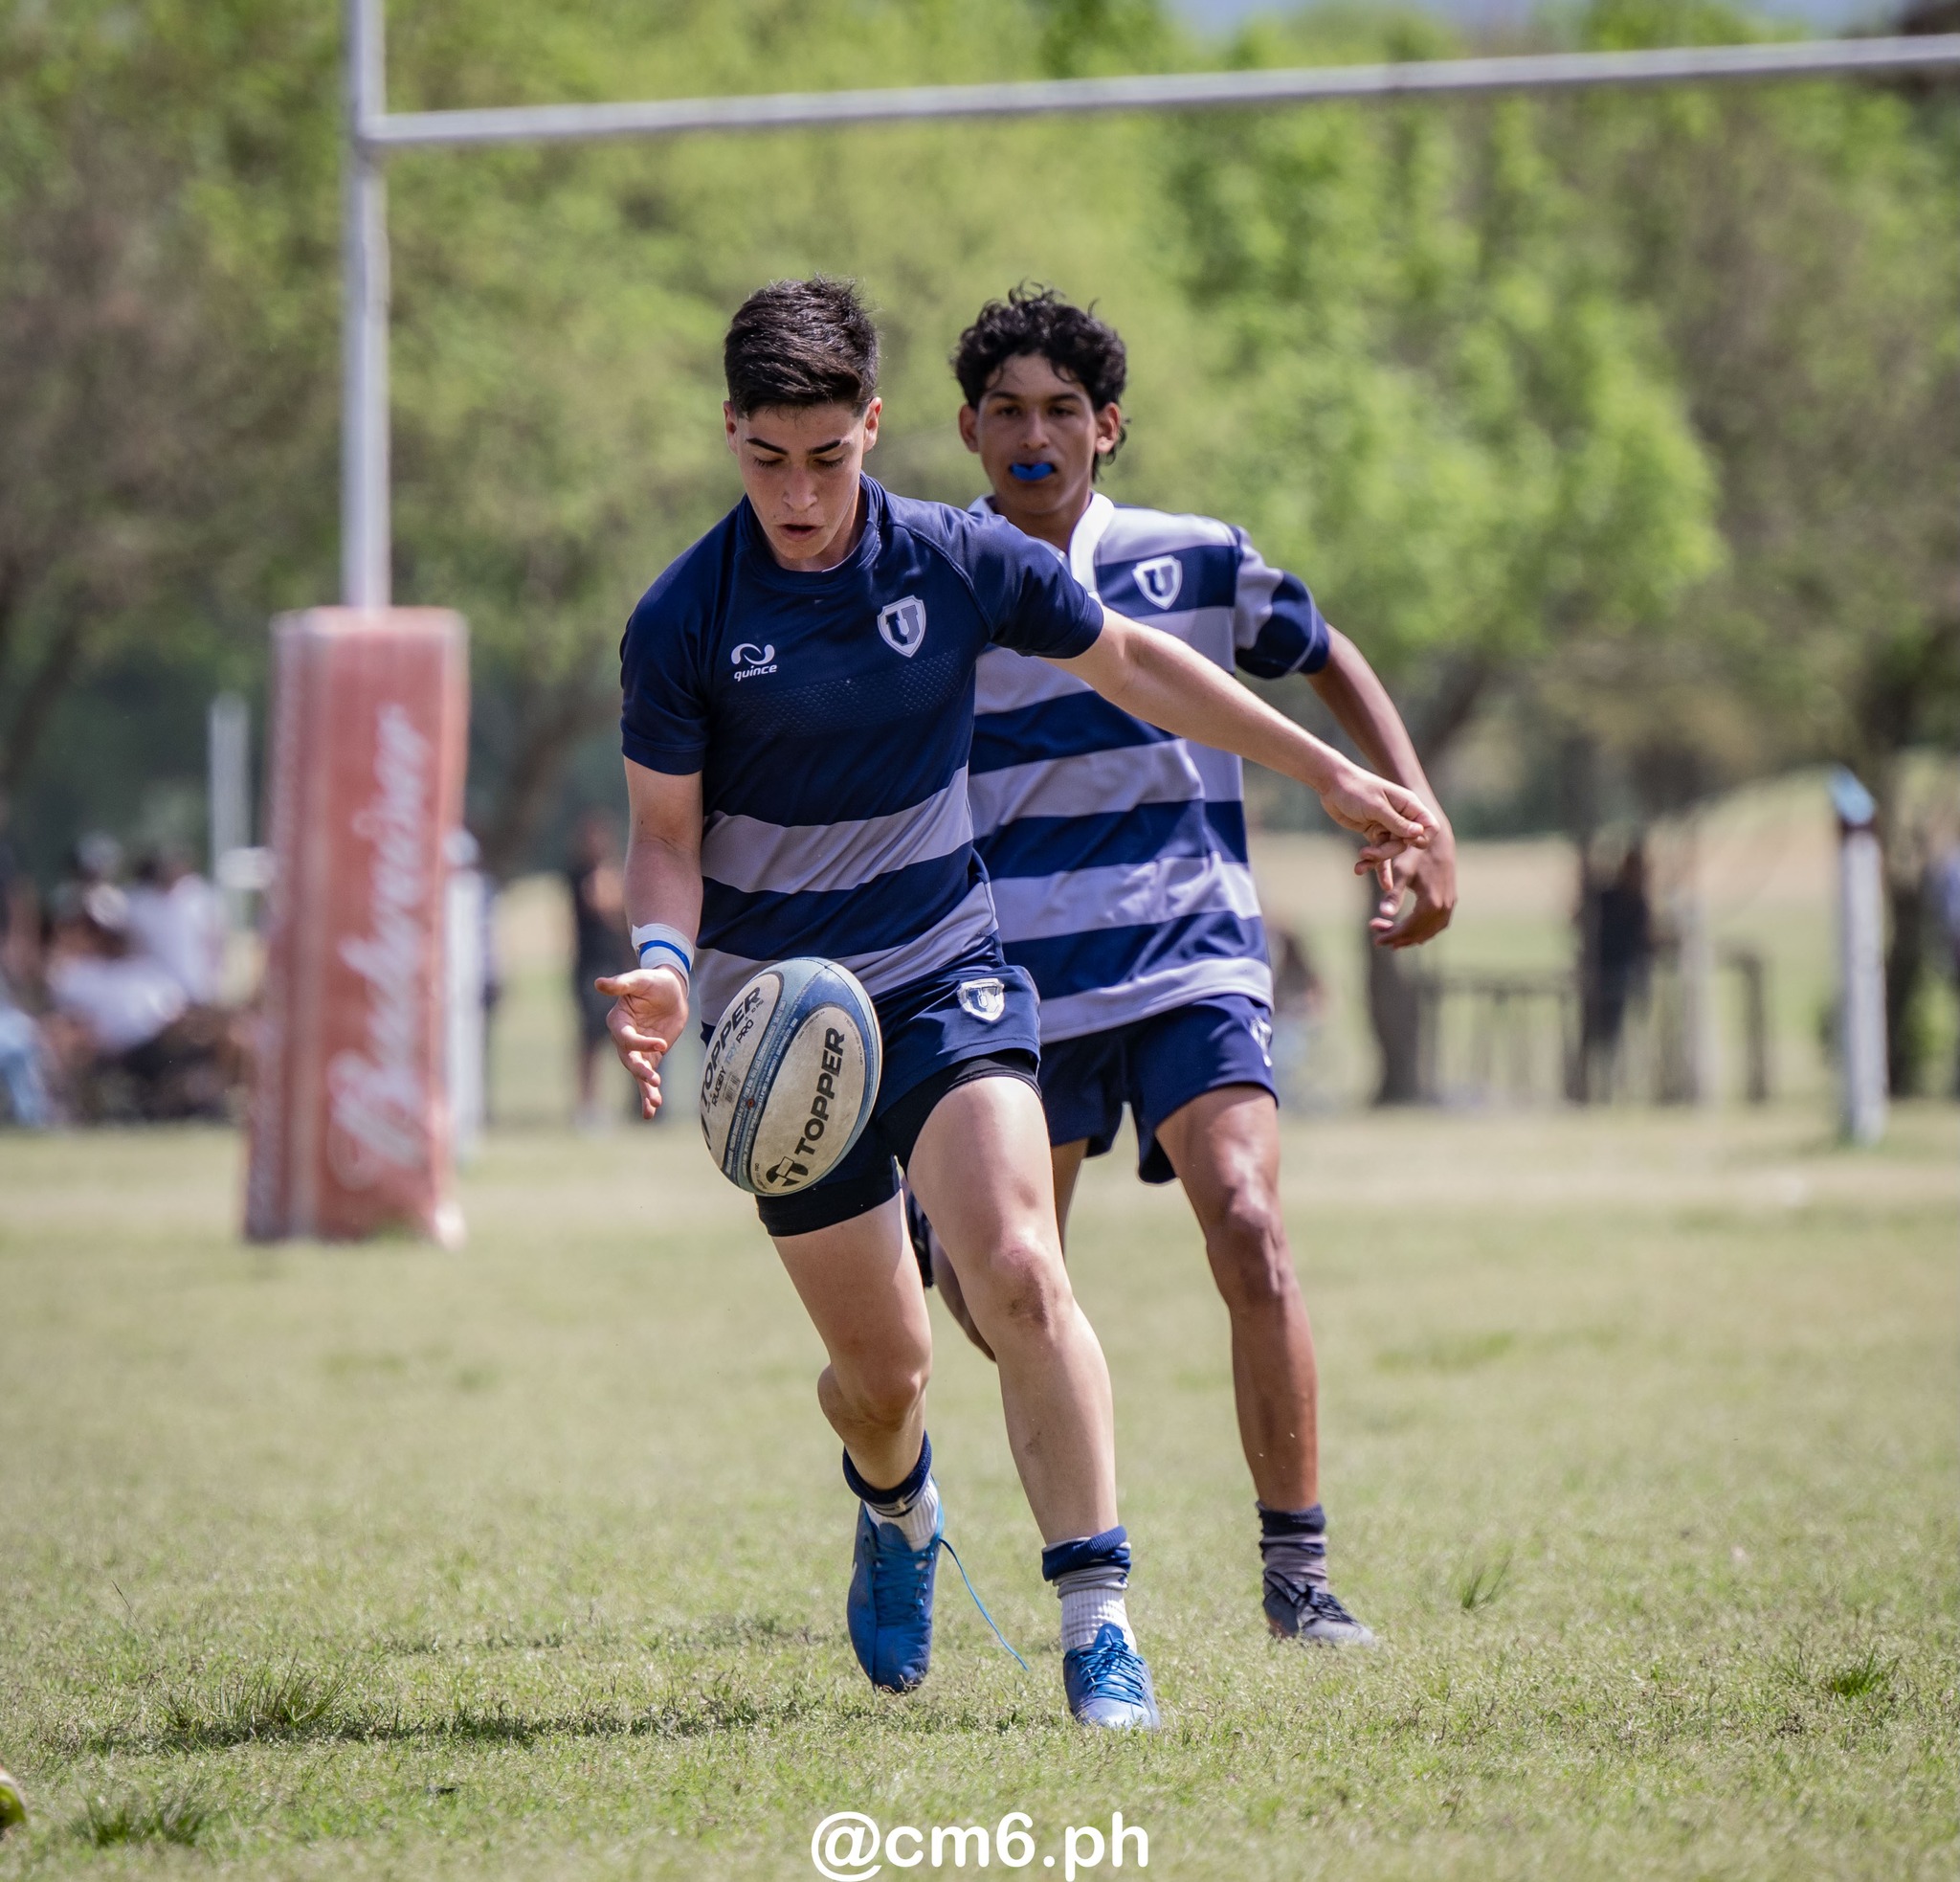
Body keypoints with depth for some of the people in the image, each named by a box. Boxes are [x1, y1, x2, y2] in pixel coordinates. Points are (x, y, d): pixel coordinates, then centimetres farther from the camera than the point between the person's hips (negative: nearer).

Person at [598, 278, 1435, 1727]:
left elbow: (1130, 662, 11)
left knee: (1017, 1271, -24)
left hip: (948, 970, 0)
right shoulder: (682, 624, -9)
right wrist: (663, 960, -23)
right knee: (881, 1368, 4)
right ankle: (898, 1515, 42)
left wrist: (1332, 774, 15)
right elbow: (666, 832, -1)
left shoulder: (959, 563, -5)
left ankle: (1098, 1619, -21)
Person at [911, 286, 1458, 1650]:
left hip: (1191, 971, -1)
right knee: (996, 1308, 2)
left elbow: (1329, 659, 17)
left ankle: (1298, 1572, -15)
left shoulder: (1196, 566, 1)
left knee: (1247, 1230, -21)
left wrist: (1422, 822, 7)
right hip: (1018, 992, 1)